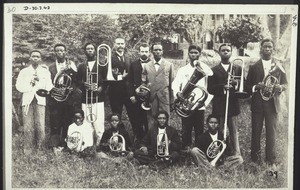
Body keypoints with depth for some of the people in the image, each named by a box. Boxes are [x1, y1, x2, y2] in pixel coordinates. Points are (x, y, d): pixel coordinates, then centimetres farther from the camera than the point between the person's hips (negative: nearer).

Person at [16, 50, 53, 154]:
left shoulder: (45, 72, 15)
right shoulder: (23, 71, 16)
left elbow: (49, 87, 6)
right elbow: (18, 86, 4)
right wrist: (31, 86, -6)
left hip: (40, 100, 0)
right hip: (27, 100, 1)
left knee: (40, 126, -8)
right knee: (28, 126, -5)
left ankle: (40, 148, 0)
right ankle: (28, 149, 2)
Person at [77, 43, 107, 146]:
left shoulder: (102, 65, 12)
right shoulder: (81, 66, 18)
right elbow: (78, 81, 12)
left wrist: (101, 88, -10)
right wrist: (84, 84, -8)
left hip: (98, 99, -2)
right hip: (85, 99, 2)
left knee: (99, 127, -10)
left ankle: (97, 145, 0)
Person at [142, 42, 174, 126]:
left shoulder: (169, 65, 7)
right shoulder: (147, 66, 10)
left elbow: (172, 83, 5)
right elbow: (143, 82, 12)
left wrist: (172, 101, 2)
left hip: (164, 98, -1)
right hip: (151, 99, 1)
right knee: (151, 121, 3)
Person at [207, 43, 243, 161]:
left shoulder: (238, 68, 12)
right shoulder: (214, 70, 9)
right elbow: (210, 89, 1)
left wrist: (236, 84, -13)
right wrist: (222, 87, -16)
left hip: (233, 105, 0)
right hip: (219, 106, 0)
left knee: (234, 132, 1)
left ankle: (237, 155, 7)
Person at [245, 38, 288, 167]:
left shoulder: (279, 66, 7)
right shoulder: (254, 67, 6)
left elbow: (285, 83, 11)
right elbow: (247, 86, 6)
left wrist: (280, 87, -11)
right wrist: (255, 87, -15)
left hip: (272, 104, 0)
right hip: (257, 104, 0)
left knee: (271, 132, 2)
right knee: (256, 132, 5)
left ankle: (271, 160, 11)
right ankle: (255, 158, 16)